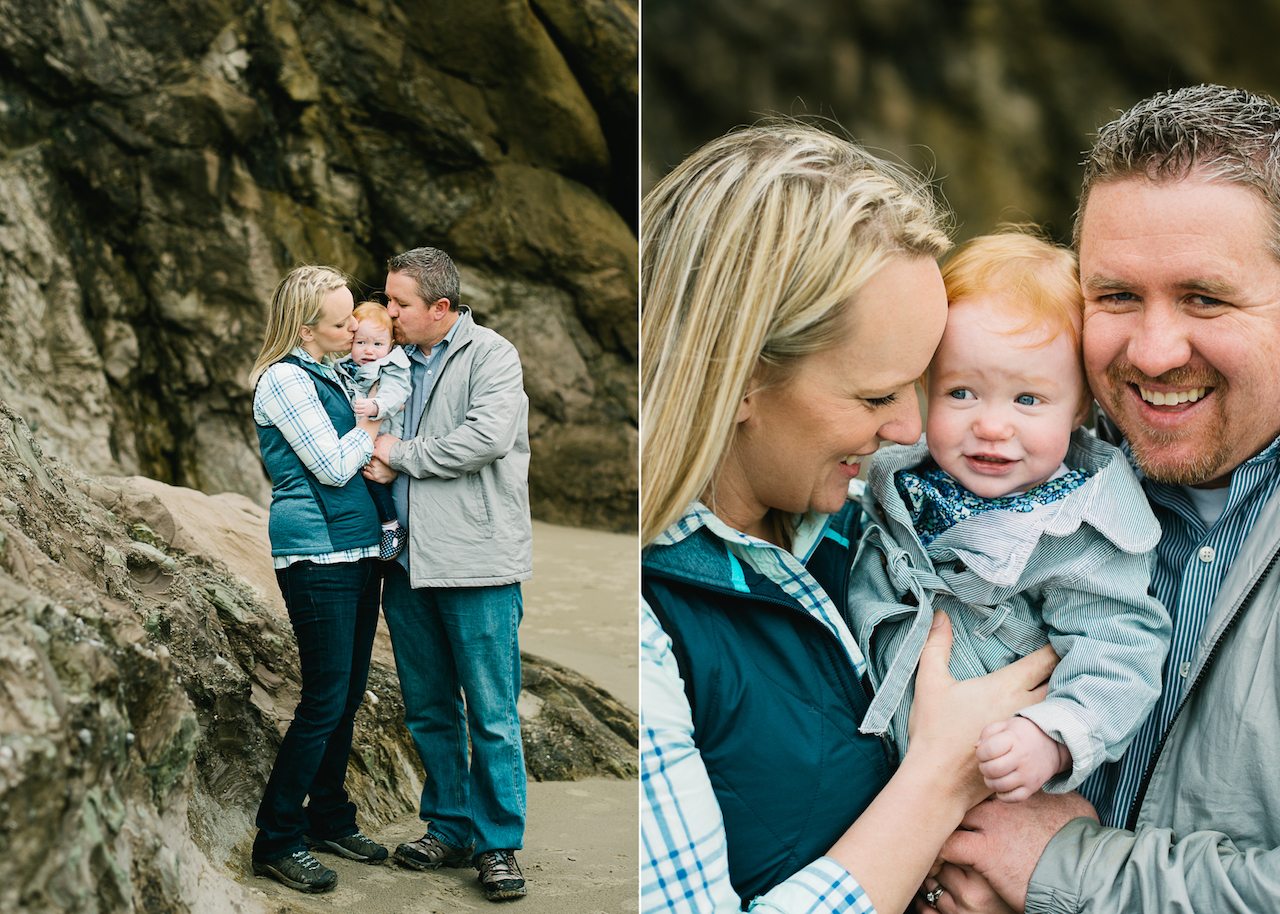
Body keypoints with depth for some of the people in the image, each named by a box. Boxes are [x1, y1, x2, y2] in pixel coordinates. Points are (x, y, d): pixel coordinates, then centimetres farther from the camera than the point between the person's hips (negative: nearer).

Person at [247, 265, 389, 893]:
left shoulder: (327, 372, 15)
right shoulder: (285, 379, -11)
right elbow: (333, 466, -15)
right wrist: (374, 424, -2)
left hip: (355, 548, 9)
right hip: (315, 553, -9)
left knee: (348, 695, 12)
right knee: (325, 699, -7)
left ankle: (330, 819, 25)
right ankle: (277, 841, 3)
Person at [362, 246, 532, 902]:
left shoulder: (491, 355, -5)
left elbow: (488, 436, -20)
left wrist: (402, 454, -12)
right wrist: (376, 463, 2)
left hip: (476, 562, -7)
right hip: (409, 563, 7)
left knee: (492, 715, -1)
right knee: (427, 710, 14)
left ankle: (499, 844, 11)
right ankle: (449, 829, 27)